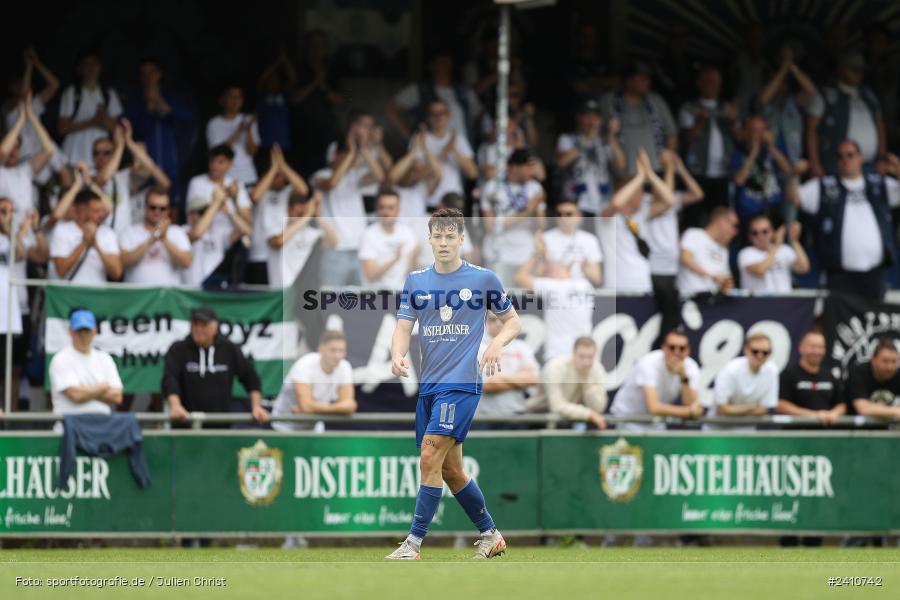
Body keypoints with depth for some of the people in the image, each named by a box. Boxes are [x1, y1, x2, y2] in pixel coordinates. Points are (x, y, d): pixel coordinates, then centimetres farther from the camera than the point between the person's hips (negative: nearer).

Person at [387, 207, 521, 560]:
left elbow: (512, 321, 8)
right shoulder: (415, 281, 9)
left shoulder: (484, 279, 0)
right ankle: (490, 535, 27)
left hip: (462, 383, -5)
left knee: (430, 457, -17)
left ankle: (413, 544, -16)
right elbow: (403, 327, 5)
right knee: (450, 470, 11)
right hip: (428, 385, 5)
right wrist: (398, 355, -17)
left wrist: (498, 343, -13)